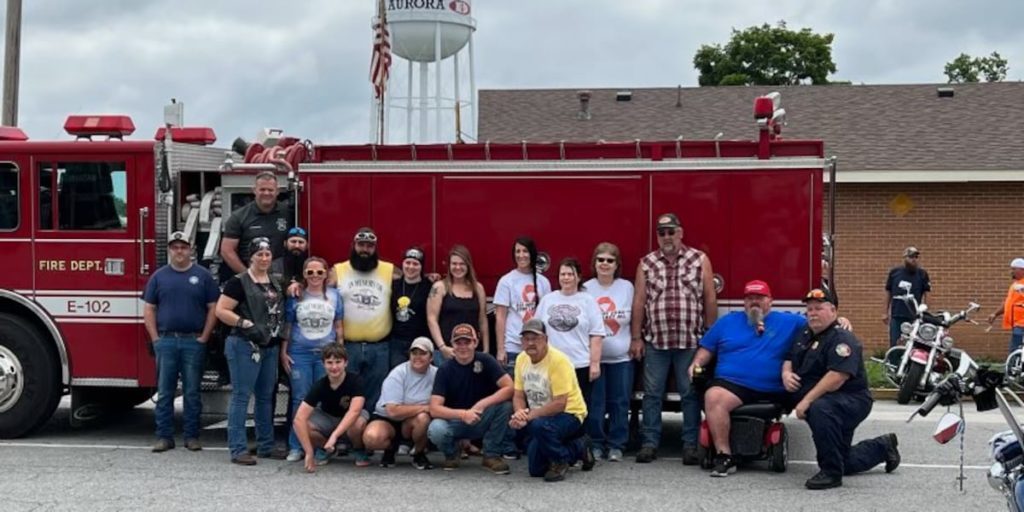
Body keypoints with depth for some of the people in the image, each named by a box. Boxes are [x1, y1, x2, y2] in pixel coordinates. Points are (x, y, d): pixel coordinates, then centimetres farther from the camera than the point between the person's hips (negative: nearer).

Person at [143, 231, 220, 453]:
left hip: (193, 341, -1)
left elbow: (213, 308, 3)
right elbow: (149, 309, 7)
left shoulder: (203, 275, 5)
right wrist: (156, 338, -1)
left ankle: (192, 436, 9)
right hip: (166, 341, 1)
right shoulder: (159, 276, 7)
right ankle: (164, 436, 7)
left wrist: (204, 337, -3)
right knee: (164, 392, 3)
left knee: (192, 392, 4)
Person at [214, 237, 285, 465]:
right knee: (241, 396, -6)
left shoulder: (276, 284, 15)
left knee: (266, 397, 12)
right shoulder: (239, 282, -8)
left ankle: (266, 446, 20)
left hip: (270, 347, 8)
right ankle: (238, 449, -6)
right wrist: (247, 324, -20)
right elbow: (221, 310, -14)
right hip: (245, 346, -7)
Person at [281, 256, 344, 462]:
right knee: (300, 400, 1)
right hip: (300, 354, -1)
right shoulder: (296, 296, 4)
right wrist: (283, 352, 2)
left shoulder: (334, 296, 6)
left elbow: (339, 327, 10)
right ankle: (296, 447, 5)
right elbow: (287, 326, 7)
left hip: (327, 354, 1)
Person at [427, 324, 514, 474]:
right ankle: (451, 453, 3)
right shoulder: (445, 370, -10)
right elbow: (434, 409, -18)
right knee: (436, 430, -34)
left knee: (505, 405, -27)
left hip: (482, 421, 1)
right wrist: (462, 414, -33)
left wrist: (482, 404, -28)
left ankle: (491, 455, -7)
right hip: (454, 420, -1)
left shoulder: (485, 361, -9)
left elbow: (509, 388, -18)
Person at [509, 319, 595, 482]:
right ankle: (579, 448, 27)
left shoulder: (558, 360, -24)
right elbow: (518, 396, 0)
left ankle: (560, 460, -9)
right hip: (540, 417, 7)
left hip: (569, 414, -7)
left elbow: (559, 404, -27)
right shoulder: (521, 359, -2)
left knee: (539, 425, -39)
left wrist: (529, 416, -29)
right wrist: (519, 413, -22)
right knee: (536, 470, 6)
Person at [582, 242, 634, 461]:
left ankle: (616, 444, 12)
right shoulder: (586, 289, 3)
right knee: (594, 403, -1)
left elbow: (633, 319, 7)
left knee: (619, 403, 2)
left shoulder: (627, 287, 4)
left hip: (621, 357, 1)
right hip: (593, 355, -1)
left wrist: (635, 343, -3)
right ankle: (595, 444, 10)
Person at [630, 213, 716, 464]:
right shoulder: (646, 264, 7)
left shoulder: (700, 260, 3)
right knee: (652, 394, 4)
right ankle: (649, 443, 10)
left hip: (690, 341, -1)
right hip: (655, 340, 1)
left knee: (690, 394, 3)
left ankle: (691, 444, 10)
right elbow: (639, 301, 6)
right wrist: (636, 338, 2)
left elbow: (709, 300, 3)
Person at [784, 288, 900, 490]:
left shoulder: (841, 339, -18)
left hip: (850, 400, -9)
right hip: (831, 406, 9)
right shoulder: (805, 335, 10)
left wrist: (807, 401, -32)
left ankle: (831, 473, -32)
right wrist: (786, 373, -4)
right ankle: (883, 447, 41)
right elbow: (790, 359, 21)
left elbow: (837, 376, -30)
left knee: (820, 409, -42)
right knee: (844, 463, 15)